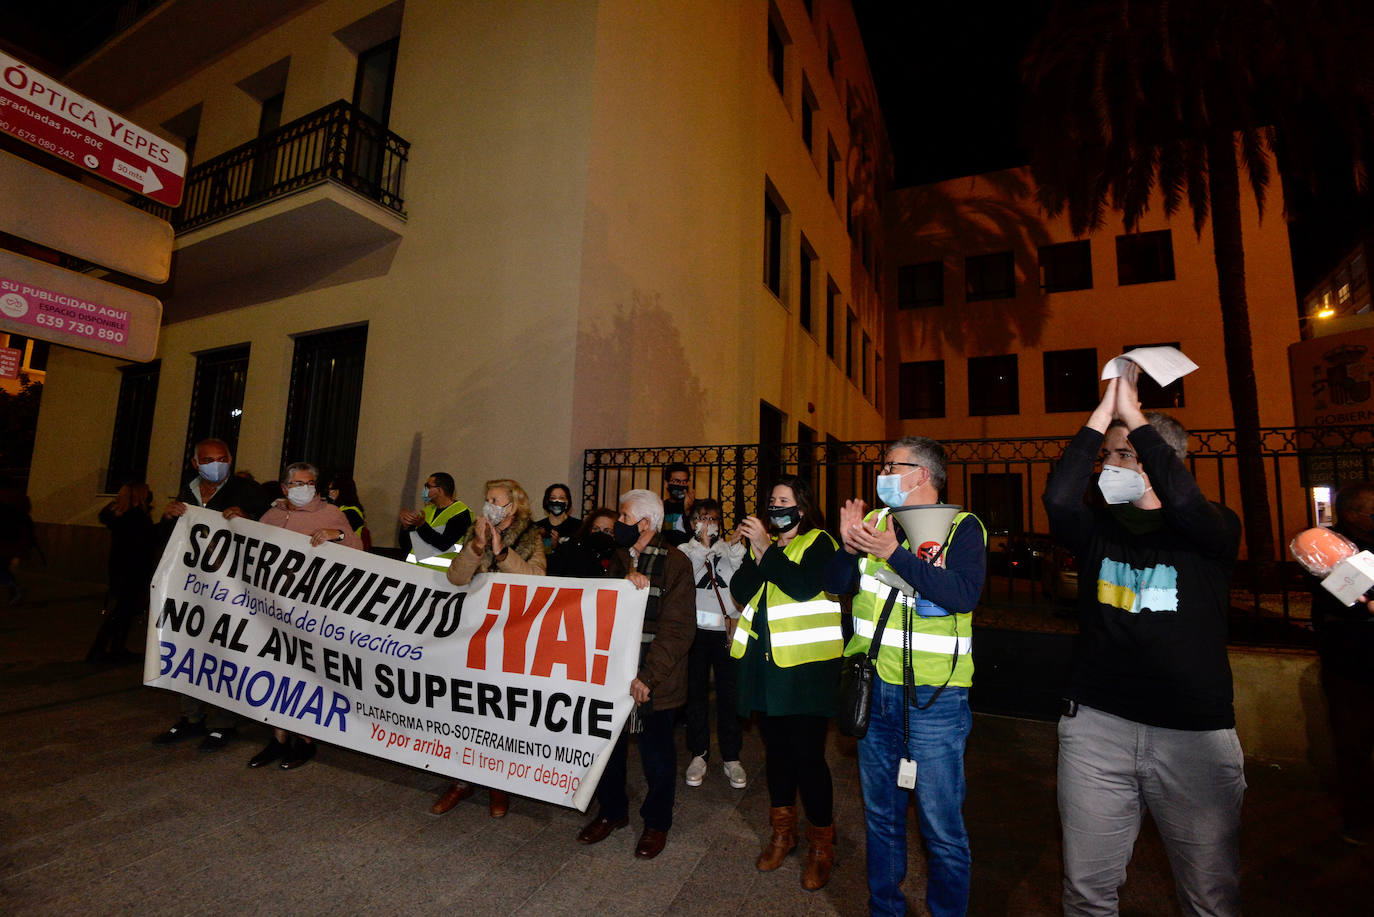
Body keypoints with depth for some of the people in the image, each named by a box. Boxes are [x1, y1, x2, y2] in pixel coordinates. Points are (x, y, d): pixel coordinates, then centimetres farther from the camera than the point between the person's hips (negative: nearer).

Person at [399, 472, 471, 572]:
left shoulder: (461, 512, -7)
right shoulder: (427, 509, 16)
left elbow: (444, 545, -19)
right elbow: (406, 545, 13)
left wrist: (421, 525, -22)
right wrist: (405, 526, -4)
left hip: (439, 570, -7)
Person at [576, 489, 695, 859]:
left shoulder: (675, 563, -11)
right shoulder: (619, 558, 10)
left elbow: (678, 629, -16)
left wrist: (648, 676, -19)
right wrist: (626, 580, -17)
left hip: (654, 679, -5)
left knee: (656, 754, 10)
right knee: (608, 744, 17)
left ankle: (657, 822, 33)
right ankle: (612, 811, 40)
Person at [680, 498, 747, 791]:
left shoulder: (731, 549, 11)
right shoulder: (685, 550, 9)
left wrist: (739, 550, -10)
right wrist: (703, 548, -13)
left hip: (726, 629, 0)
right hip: (696, 627, 0)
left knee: (729, 692, 3)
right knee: (696, 692, 7)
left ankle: (731, 757, 17)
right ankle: (699, 754, 22)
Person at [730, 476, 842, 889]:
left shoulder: (819, 543, -5)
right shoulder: (763, 543, 12)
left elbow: (805, 586, -23)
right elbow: (740, 592, 1)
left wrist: (767, 549, -20)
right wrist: (757, 553, -12)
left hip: (806, 665, -5)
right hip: (765, 663, 6)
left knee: (807, 755, 0)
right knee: (776, 750, 17)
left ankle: (821, 844, 21)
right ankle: (783, 832, 36)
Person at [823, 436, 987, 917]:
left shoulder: (961, 526, -7)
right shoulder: (875, 521, 7)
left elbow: (965, 593, -24)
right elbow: (836, 585, 3)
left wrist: (894, 553, -30)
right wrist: (848, 547, -17)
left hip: (933, 694, -5)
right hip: (874, 688, 5)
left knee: (941, 822, 5)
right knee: (880, 813, 19)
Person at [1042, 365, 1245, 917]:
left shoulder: (1215, 531, 1)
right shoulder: (1099, 531, 6)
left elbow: (1183, 502, -23)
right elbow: (1057, 498, -16)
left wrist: (1133, 415, -16)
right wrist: (1102, 415, -11)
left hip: (1196, 732, -1)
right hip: (1095, 725, 2)